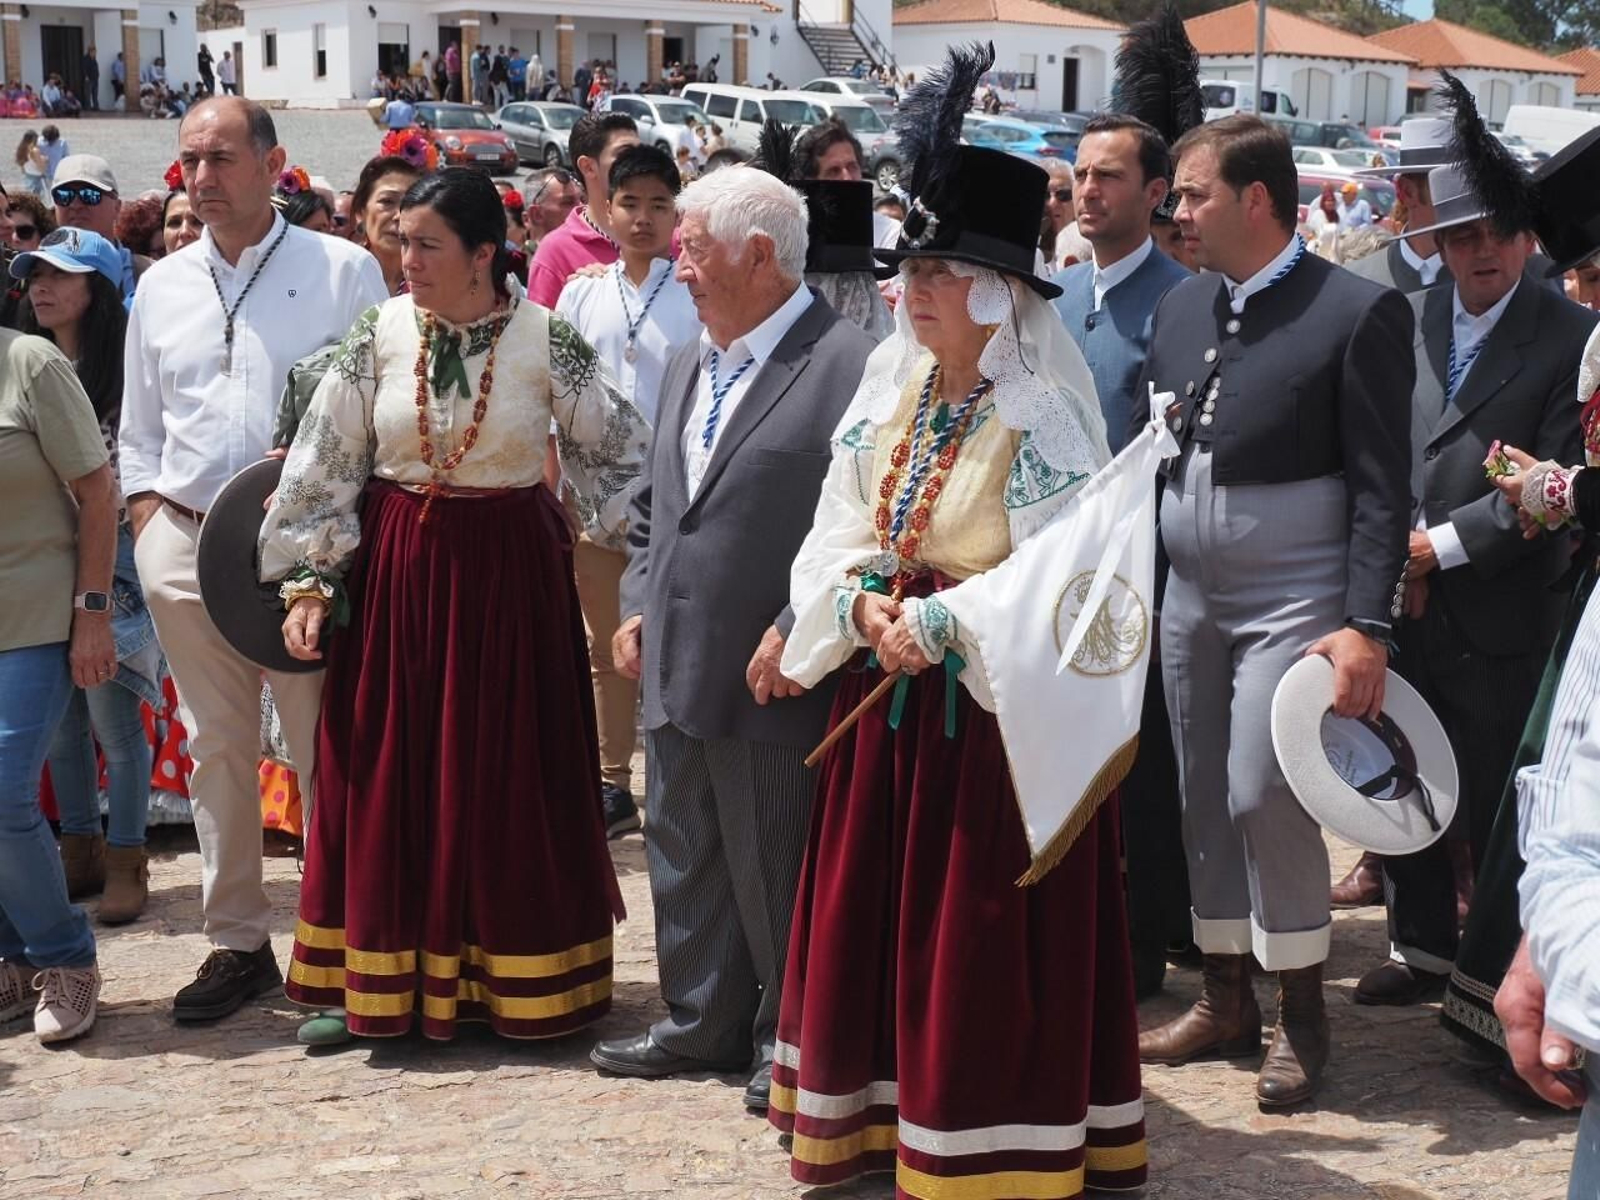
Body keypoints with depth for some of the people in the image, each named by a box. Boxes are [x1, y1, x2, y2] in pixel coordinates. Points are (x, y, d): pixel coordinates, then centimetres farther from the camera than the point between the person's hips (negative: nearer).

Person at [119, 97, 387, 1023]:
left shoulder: (344, 271, 1)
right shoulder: (162, 287, 14)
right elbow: (139, 433, 18)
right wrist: (150, 519, 4)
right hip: (185, 541, 4)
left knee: (326, 747, -3)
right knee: (217, 749, 10)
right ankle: (237, 941, 21)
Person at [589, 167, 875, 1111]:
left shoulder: (846, 366, -14)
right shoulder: (689, 363, 14)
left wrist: (797, 631, -20)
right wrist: (639, 601, 12)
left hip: (771, 678, -8)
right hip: (676, 668, 8)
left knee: (773, 867, 5)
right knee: (684, 856, 18)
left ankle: (789, 1038, 22)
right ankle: (701, 1022, 33)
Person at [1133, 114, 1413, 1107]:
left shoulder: (1359, 313, -10)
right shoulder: (1182, 308, 9)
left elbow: (1383, 487, -12)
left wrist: (1369, 627, -18)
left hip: (1292, 603, -6)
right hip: (1188, 599, 6)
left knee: (1263, 798, -9)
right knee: (1204, 799, 11)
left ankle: (1302, 1016, 9)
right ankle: (1226, 1000, 25)